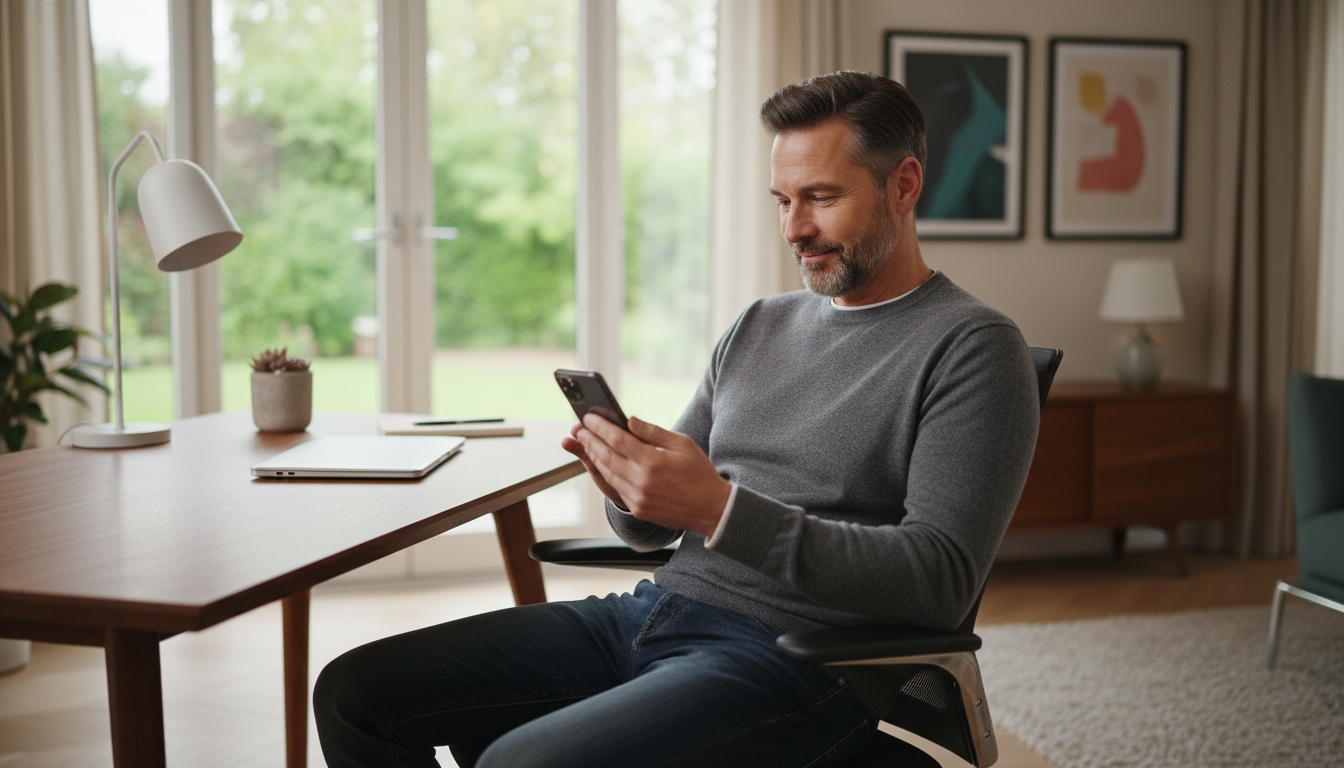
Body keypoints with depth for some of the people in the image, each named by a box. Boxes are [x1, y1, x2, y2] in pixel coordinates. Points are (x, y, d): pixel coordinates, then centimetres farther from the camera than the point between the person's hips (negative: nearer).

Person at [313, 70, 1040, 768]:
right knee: (355, 691, 0)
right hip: (655, 609, 8)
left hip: (797, 658, -7)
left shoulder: (973, 346, -5)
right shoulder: (758, 326, 16)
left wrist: (722, 511, -24)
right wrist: (630, 484, -7)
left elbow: (941, 580, -17)